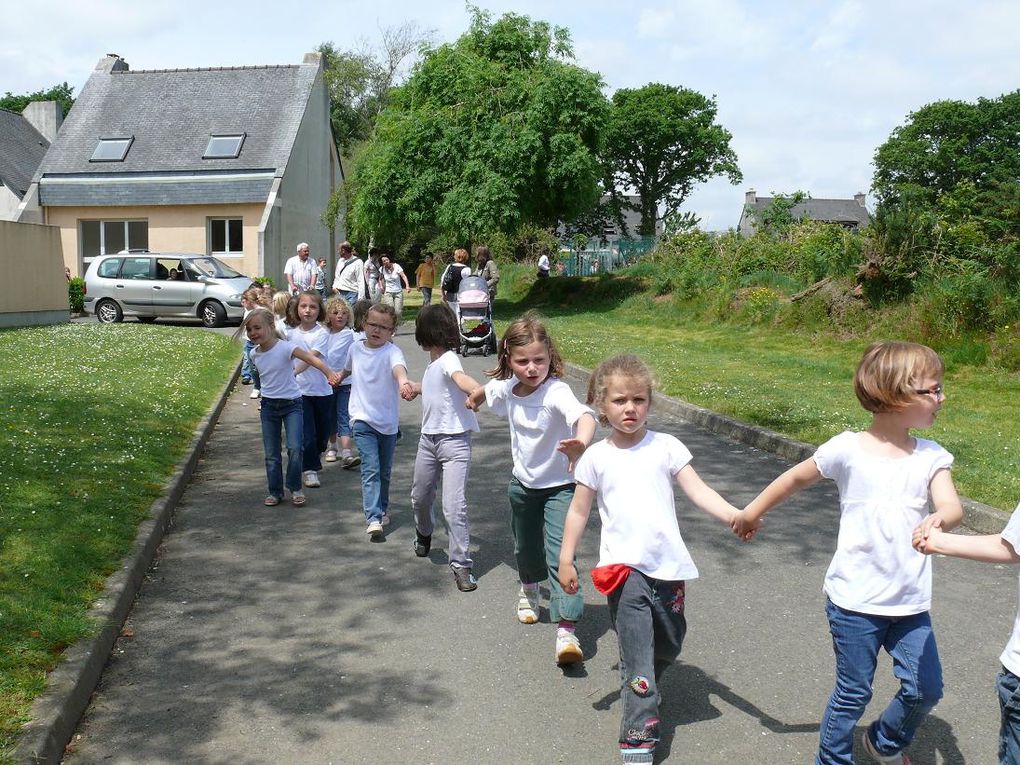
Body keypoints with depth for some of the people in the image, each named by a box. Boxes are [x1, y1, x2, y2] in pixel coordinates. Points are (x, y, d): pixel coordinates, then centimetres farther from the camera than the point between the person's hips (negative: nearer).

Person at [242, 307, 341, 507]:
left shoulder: (285, 347, -18)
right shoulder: (254, 354, 0)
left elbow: (311, 358, -32)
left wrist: (329, 372, -48)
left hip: (292, 403, -5)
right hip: (268, 406, 5)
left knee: (295, 447, -15)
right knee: (271, 453, 7)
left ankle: (295, 488, 5)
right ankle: (275, 492, 21)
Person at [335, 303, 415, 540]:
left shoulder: (392, 352, -13)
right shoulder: (356, 348, 0)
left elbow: (399, 367, -38)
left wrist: (403, 381, -61)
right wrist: (338, 378, 45)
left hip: (389, 422, -1)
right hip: (363, 420, 1)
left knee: (385, 471, 15)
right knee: (371, 469, -13)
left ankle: (382, 509, 37)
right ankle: (374, 519, -18)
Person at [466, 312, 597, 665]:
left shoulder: (556, 392, -30)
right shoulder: (507, 388, -11)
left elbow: (584, 416, -52)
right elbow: (488, 390, 16)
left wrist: (580, 444, -73)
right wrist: (475, 397, 38)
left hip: (559, 486, -6)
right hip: (523, 483, 6)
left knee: (559, 553, -17)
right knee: (526, 548, 23)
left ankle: (566, 630, -16)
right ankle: (529, 590, 54)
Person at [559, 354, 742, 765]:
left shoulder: (666, 447, 2)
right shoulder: (596, 457, 1)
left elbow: (698, 491, -4)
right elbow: (579, 511, 7)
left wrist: (734, 515, -19)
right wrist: (566, 559, 3)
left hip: (668, 566, 3)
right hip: (624, 570, -2)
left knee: (669, 645, 18)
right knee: (637, 657, -7)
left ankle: (639, 685, 47)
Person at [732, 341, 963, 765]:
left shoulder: (931, 456, -2)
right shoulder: (847, 450, -11)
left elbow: (951, 505, -17)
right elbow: (797, 478, 4)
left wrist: (939, 519, -41)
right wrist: (751, 513, 12)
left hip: (910, 602, 3)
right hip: (854, 602, -3)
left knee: (926, 688, 8)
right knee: (853, 694, 8)